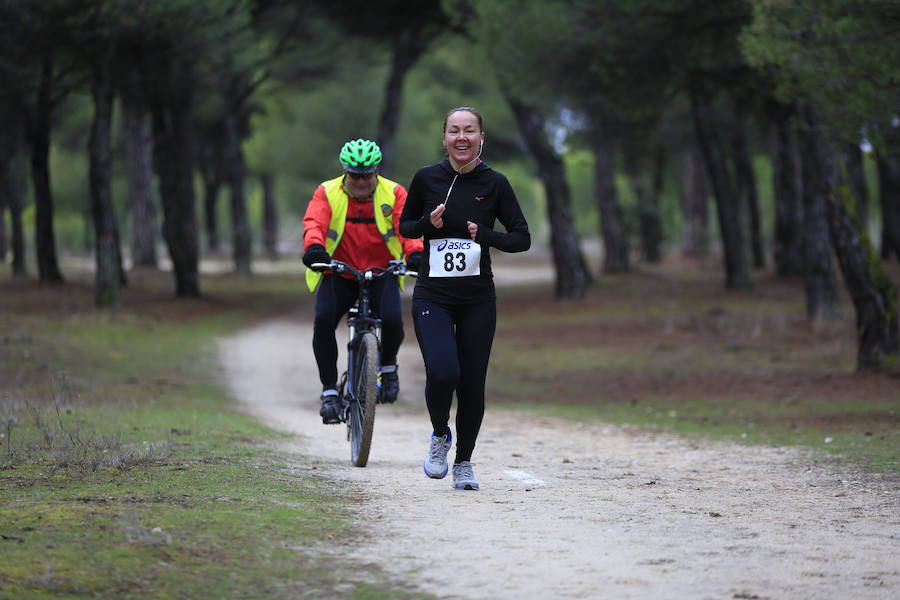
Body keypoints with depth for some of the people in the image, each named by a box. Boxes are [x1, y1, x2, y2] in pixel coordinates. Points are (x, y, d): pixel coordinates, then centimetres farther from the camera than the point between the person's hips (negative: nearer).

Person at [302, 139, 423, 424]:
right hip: (338, 274, 0)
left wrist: (415, 253, -38)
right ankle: (329, 391, -12)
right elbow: (314, 223, -21)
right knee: (323, 320, -25)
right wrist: (314, 247, -44)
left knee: (392, 320, -26)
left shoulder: (394, 193, -2)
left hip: (382, 274, 0)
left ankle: (388, 366, 8)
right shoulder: (327, 193, -3)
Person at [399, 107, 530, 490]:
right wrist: (428, 223, -10)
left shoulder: (494, 184, -1)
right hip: (433, 296, -1)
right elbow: (405, 226, 12)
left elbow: (522, 238, 1)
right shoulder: (427, 179, 0)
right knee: (443, 373, -20)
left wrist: (486, 235, -17)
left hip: (478, 300, 1)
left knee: (472, 383, 2)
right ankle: (440, 437, 10)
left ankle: (464, 463, 22)